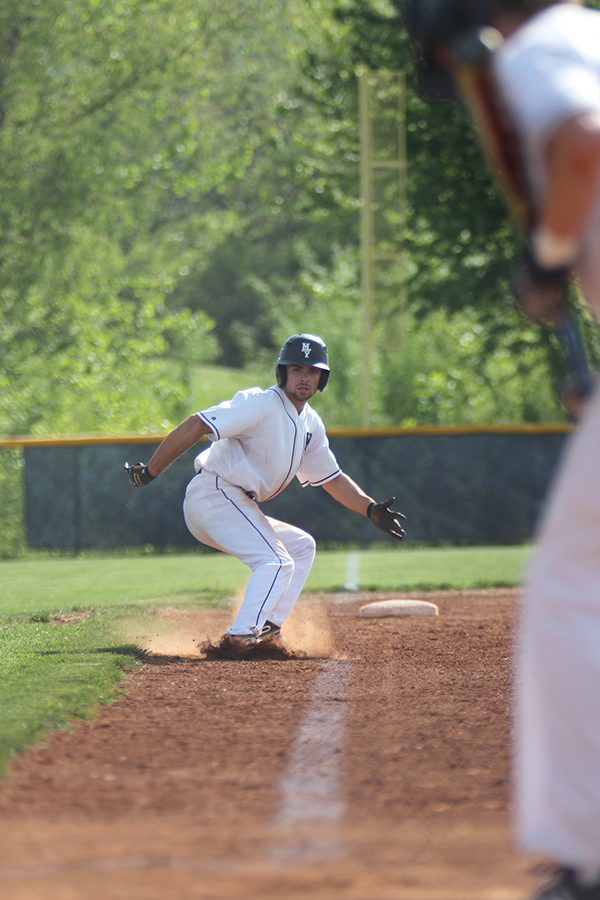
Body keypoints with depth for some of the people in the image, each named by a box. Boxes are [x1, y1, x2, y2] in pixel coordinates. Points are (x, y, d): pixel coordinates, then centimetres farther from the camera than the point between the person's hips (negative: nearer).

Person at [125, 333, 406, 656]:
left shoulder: (311, 425, 15)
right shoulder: (261, 404, -14)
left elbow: (331, 478, 23)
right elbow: (196, 426, -21)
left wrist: (371, 509, 9)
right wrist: (149, 472, -24)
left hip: (237, 506, 10)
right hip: (213, 494, -10)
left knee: (301, 546, 18)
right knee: (276, 562, -19)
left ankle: (268, 629, 8)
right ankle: (240, 637, -29)